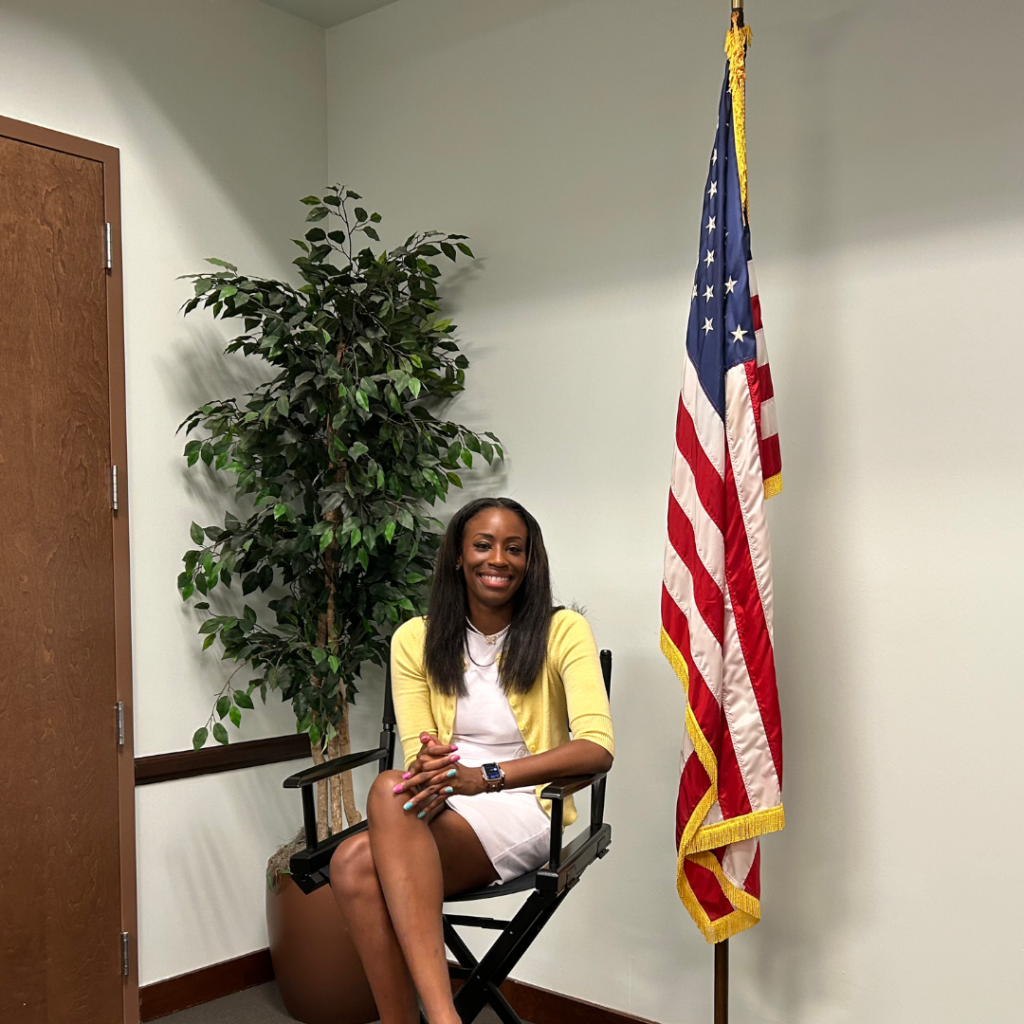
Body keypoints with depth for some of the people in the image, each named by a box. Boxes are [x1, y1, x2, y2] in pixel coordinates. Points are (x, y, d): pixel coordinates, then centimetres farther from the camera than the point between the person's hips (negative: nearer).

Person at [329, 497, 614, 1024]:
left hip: (523, 809, -3)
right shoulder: (416, 639, 7)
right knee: (352, 863, -30)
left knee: (388, 791, -32)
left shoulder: (563, 631, -3)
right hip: (442, 808, 4)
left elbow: (598, 747, -16)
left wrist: (485, 776, -28)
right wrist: (431, 771, -22)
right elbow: (417, 754, 5)